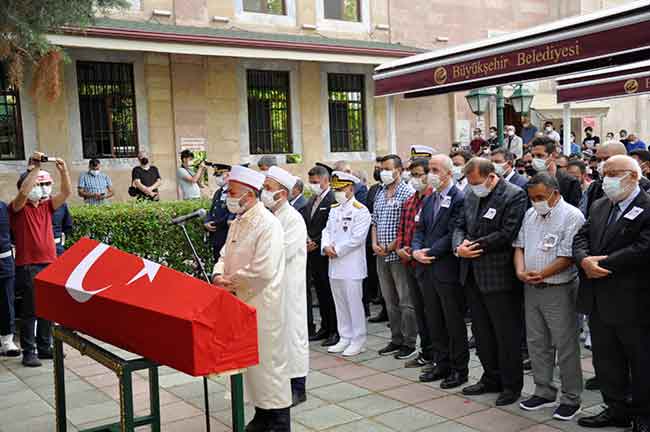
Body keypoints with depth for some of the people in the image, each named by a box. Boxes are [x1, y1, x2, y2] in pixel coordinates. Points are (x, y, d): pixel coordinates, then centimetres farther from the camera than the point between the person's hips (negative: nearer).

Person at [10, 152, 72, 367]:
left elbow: (66, 192, 2)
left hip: (49, 263, 6)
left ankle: (44, 347, 22)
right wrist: (35, 168, -25)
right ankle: (28, 352, 7)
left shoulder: (46, 205, 12)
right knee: (30, 311, -1)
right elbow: (23, 192, -25)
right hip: (28, 265, -6)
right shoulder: (18, 208, -4)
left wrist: (63, 170, -10)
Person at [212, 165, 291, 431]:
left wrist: (231, 281, -14)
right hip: (242, 303, 9)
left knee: (269, 361, 1)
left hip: (263, 305, -8)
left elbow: (263, 270, -25)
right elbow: (225, 256, 17)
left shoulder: (268, 224, -17)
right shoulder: (237, 223, 11)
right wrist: (219, 275, -5)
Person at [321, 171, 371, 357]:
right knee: (340, 303, 13)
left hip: (352, 266, -7)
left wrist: (337, 250, -13)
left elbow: (357, 238, -16)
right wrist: (326, 247, -6)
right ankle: (345, 338, 23)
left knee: (354, 303, -1)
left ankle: (358, 341, 9)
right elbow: (327, 230, 14)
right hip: (334, 265, 7)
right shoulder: (334, 209, 15)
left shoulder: (360, 211, -8)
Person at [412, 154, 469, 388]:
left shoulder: (459, 199, -11)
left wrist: (431, 253, -16)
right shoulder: (428, 200, 14)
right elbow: (419, 230, 12)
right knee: (434, 322, 15)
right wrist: (416, 251, -5)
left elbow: (452, 235, -16)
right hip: (427, 270, 7)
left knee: (454, 322, 4)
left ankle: (459, 369, 16)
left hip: (447, 270, -7)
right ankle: (442, 363, 28)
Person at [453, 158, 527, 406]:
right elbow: (460, 226, 13)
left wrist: (475, 246, -14)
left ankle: (511, 385, 19)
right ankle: (491, 379, 32)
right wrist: (459, 246, -7)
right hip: (473, 276, 7)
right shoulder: (471, 195, 10)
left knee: (507, 334, 5)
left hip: (499, 276, -7)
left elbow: (507, 234, -20)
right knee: (482, 332, 17)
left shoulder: (514, 196, -12)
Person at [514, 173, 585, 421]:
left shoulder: (572, 216, -11)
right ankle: (544, 392, 27)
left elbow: (568, 256, -17)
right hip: (531, 289, 7)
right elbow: (519, 245, 11)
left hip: (559, 290, -7)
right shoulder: (530, 214, 10)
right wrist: (520, 270, -6)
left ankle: (571, 398, 15)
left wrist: (541, 274, -18)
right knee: (537, 343, 14)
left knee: (565, 345, 2)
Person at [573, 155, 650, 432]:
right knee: (605, 358, 15)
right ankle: (616, 409, 30)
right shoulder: (599, 206, 12)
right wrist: (585, 260, -13)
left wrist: (603, 264, -18)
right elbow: (581, 237, 8)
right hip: (599, 300, 7)